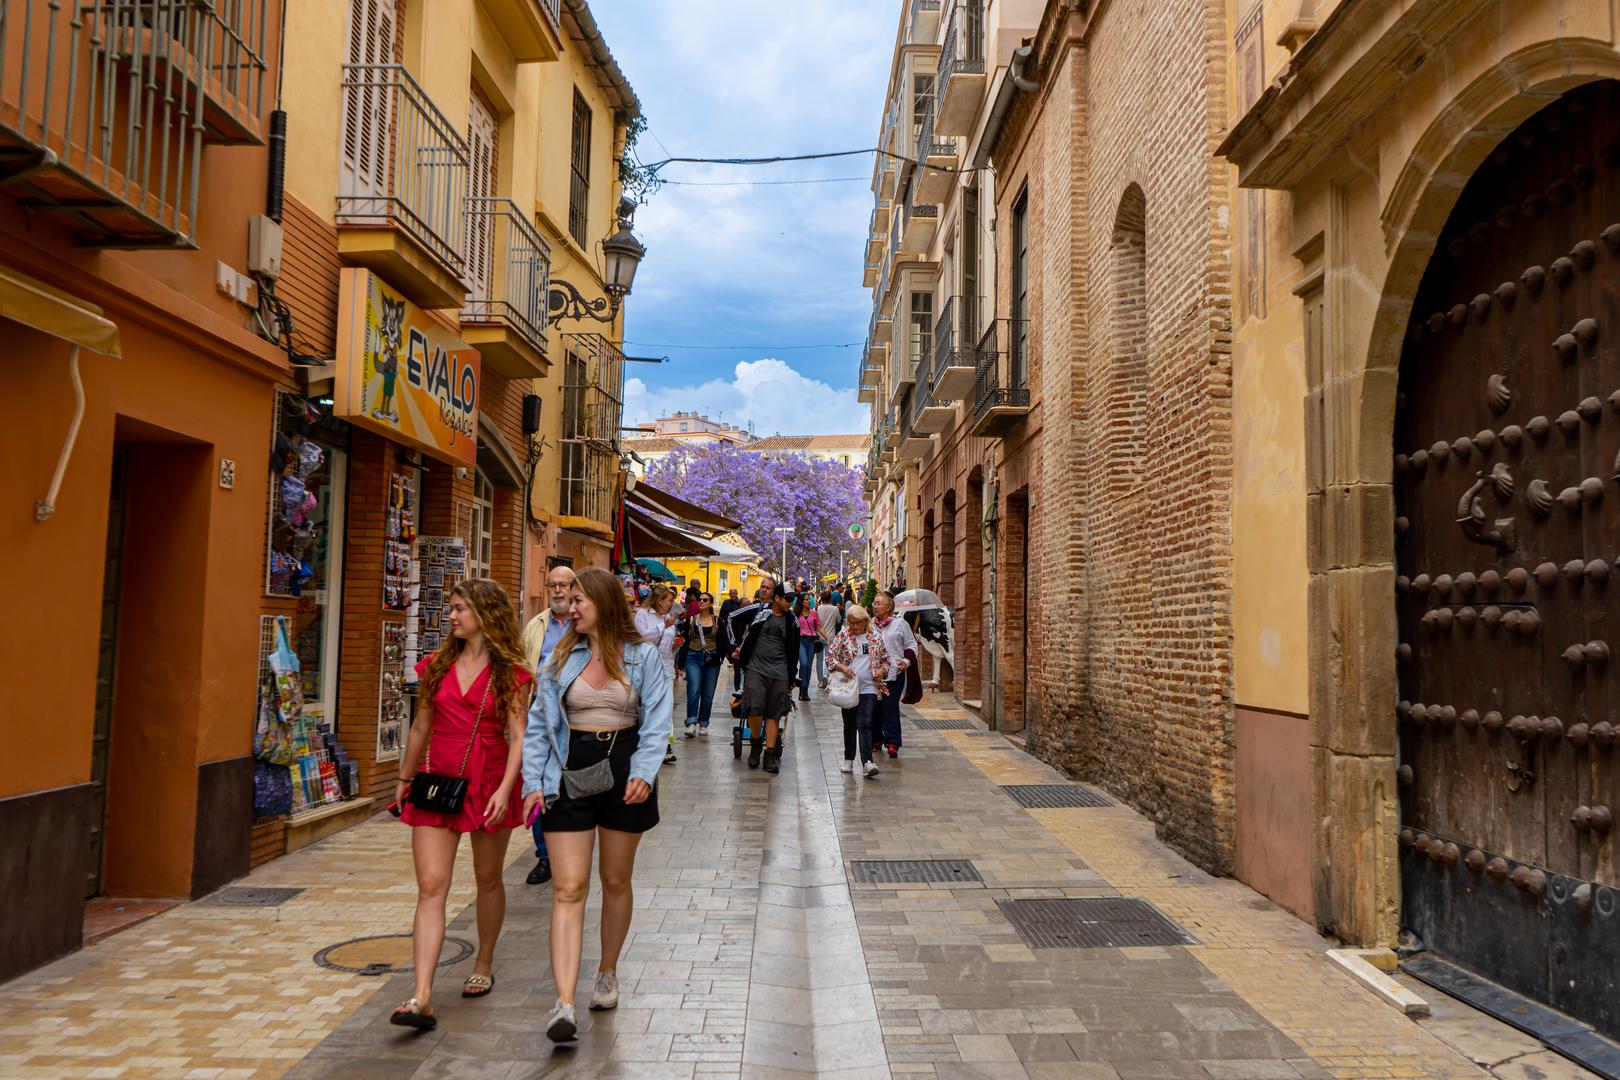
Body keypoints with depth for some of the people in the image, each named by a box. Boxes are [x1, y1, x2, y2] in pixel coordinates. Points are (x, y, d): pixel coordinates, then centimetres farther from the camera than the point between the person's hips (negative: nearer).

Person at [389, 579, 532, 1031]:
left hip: (488, 784, -2)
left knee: (488, 879, 13)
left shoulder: (510, 673, -3)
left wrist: (505, 789, -21)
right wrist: (405, 778, 20)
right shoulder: (437, 665, 7)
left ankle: (483, 965, 35)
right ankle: (422, 997, -10)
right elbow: (421, 728, 16)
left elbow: (518, 737, -9)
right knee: (431, 886, -7)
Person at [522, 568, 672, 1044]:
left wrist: (643, 772, -17)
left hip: (623, 769, 0)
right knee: (568, 887, -7)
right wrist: (533, 782, -4)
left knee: (615, 880, 13)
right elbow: (538, 723, 5)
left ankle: (607, 972, 34)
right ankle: (564, 1004, -10)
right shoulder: (561, 658, 6)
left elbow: (656, 722, -3)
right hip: (570, 771, 1)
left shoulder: (643, 656, 0)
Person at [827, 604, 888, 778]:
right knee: (850, 725, 12)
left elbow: (885, 659, 13)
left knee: (865, 724, -12)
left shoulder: (876, 636, 5)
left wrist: (882, 670, -6)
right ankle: (848, 760, 26)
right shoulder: (843, 636, 2)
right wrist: (842, 667, -17)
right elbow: (829, 656, 0)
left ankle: (867, 763, -19)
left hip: (869, 687, -1)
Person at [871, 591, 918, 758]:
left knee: (890, 707, -8)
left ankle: (892, 742, -4)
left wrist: (907, 660, -9)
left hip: (894, 673, -4)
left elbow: (911, 645, 7)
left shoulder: (900, 624, 3)